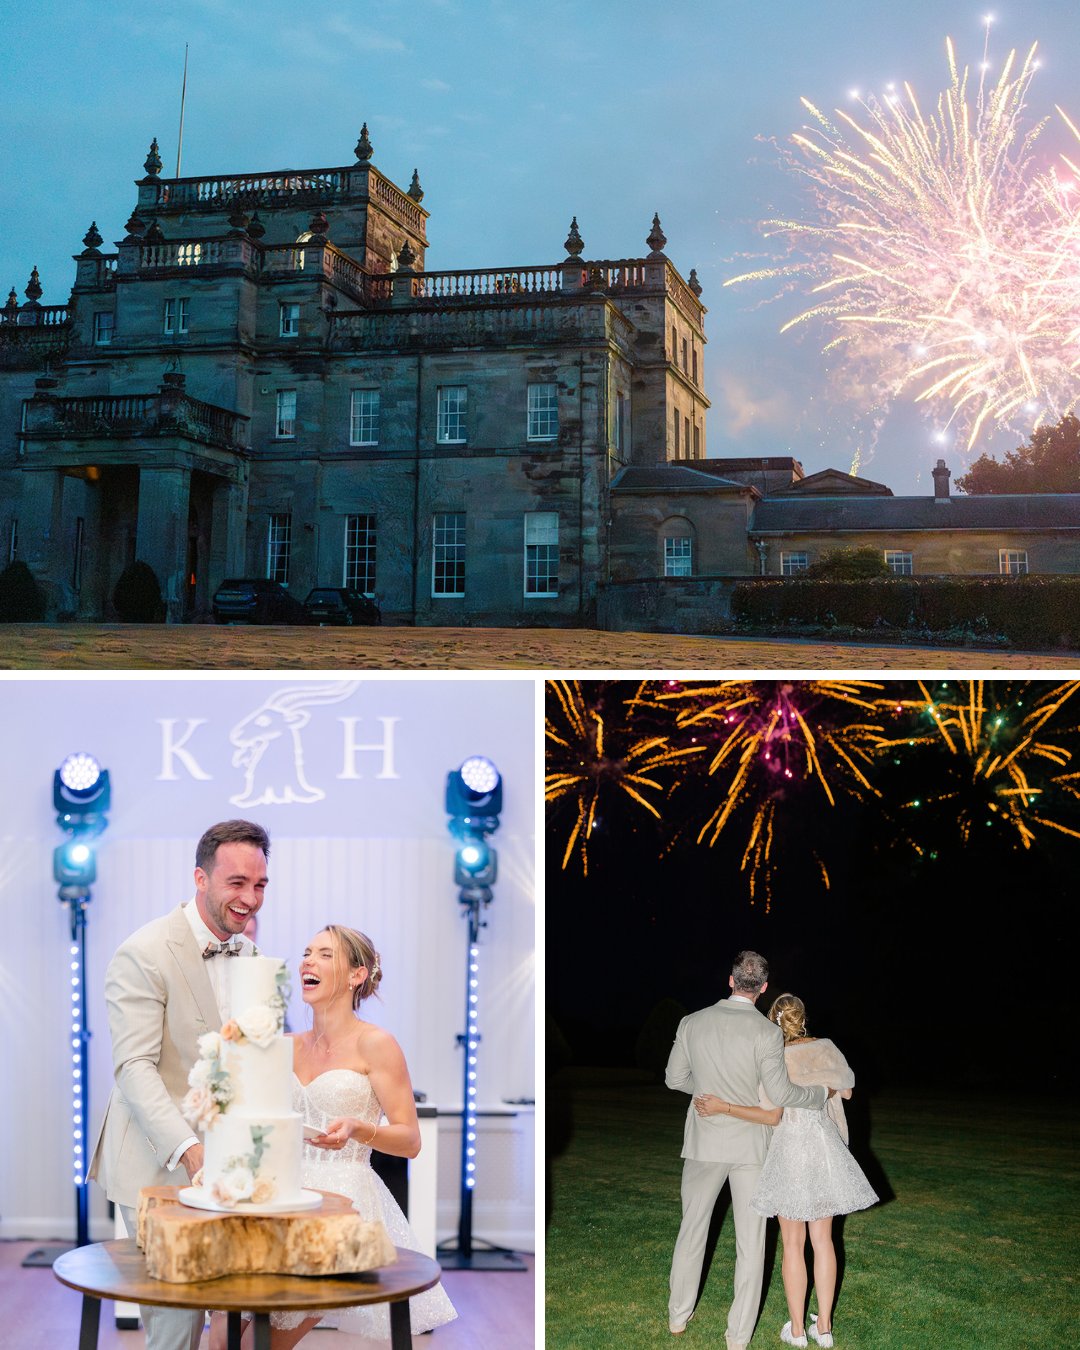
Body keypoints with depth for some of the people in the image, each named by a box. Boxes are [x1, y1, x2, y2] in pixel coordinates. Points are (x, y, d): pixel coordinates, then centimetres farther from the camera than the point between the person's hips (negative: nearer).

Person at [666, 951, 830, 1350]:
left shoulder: (693, 1023, -6)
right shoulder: (766, 1032, -16)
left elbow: (675, 1079, 5)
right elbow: (781, 1095, -17)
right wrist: (822, 1093, -1)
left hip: (704, 1144, 3)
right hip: (750, 1147, -2)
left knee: (692, 1227, 18)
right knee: (750, 1241, 7)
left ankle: (679, 1316, 29)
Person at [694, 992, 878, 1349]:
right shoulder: (825, 1048, -1)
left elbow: (771, 1116, -19)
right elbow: (846, 1090, 12)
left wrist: (723, 1108, -21)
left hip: (791, 1150, -4)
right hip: (825, 1147, 4)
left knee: (793, 1243, 5)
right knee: (822, 1239, 11)